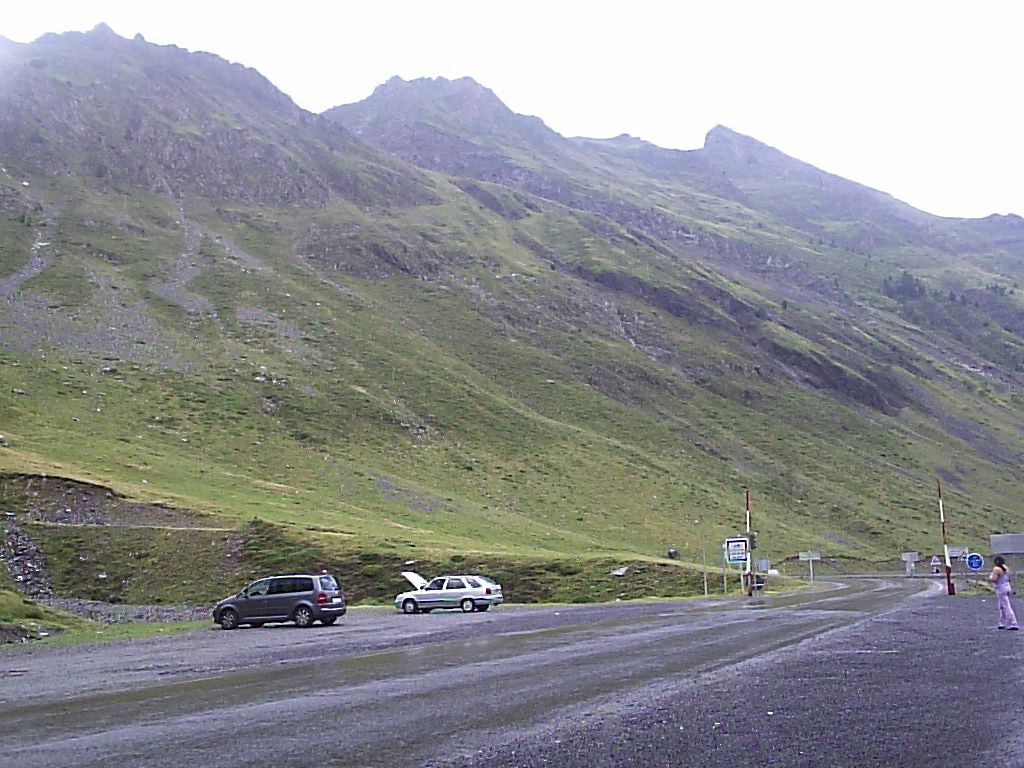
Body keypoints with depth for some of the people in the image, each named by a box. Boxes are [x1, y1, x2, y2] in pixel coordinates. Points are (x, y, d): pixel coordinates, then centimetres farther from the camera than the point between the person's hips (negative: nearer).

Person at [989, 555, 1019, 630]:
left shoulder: (996, 569, -17)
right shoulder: (1006, 568, 9)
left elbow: (994, 579, -21)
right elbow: (1009, 579, 14)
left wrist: (990, 577, -2)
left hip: (1001, 589, -9)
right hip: (1007, 587, 9)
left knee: (1006, 607, -7)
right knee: (1002, 607, 17)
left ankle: (1013, 625, -8)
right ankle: (1003, 623, 22)